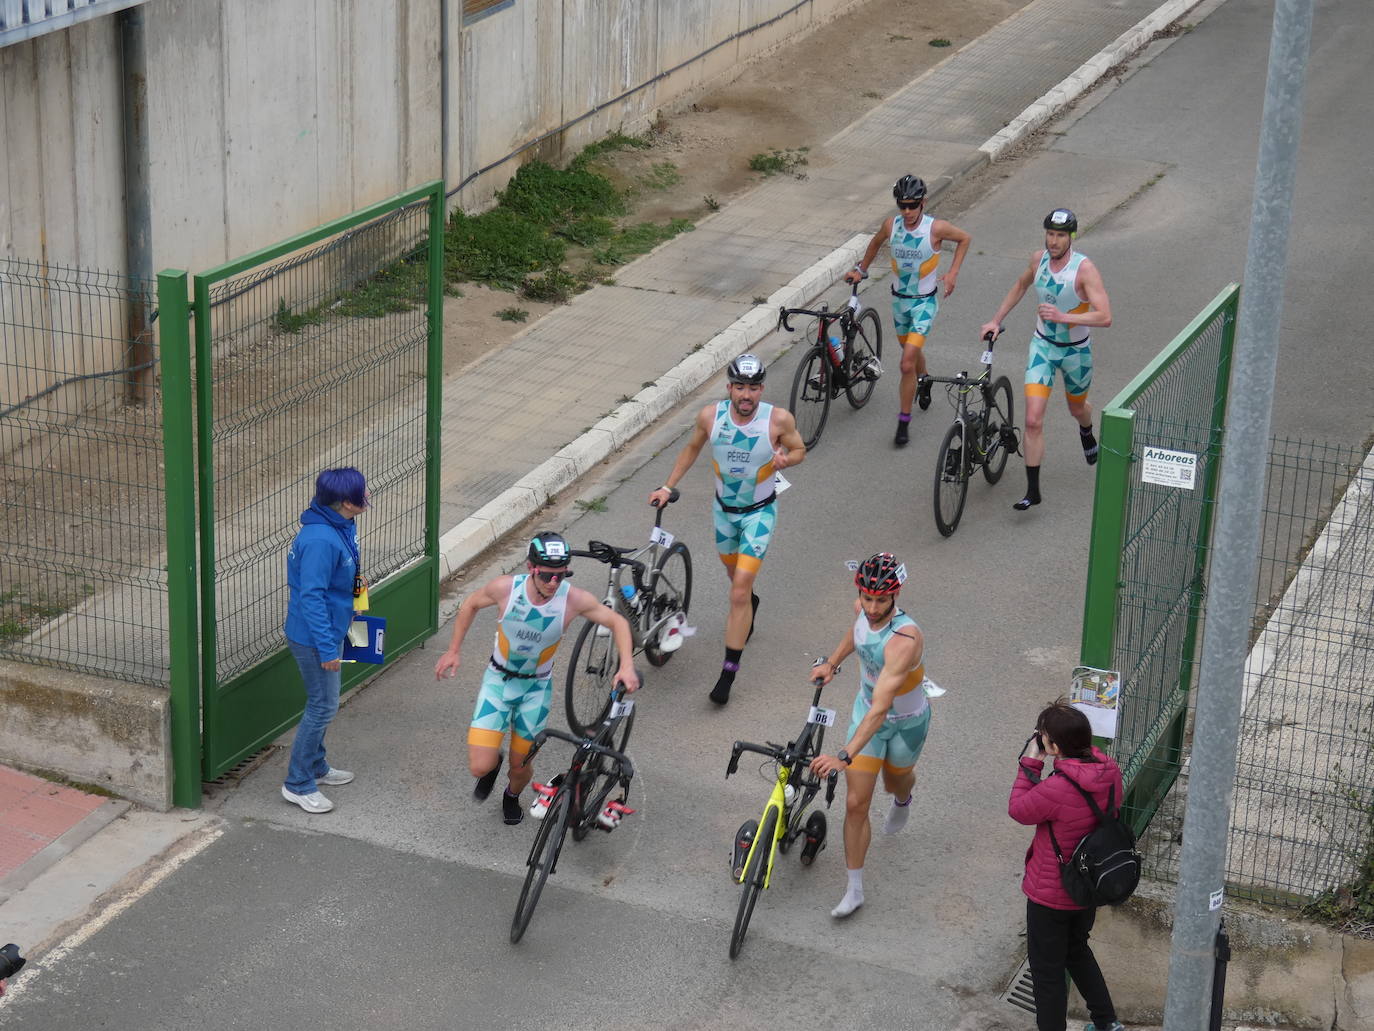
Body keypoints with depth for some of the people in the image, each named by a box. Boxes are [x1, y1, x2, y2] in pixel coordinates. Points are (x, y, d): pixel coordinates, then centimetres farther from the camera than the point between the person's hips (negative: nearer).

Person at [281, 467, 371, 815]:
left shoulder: (340, 528, 1)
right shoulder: (320, 541, -30)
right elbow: (311, 597, -28)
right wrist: (327, 647, -25)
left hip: (330, 629, 10)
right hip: (313, 638, -10)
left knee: (323, 702, 22)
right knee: (323, 706, 0)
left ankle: (316, 767, 39)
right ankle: (298, 784, 12)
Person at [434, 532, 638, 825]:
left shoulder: (574, 599, -24)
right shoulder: (505, 588, -24)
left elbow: (617, 622, -9)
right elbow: (471, 604, -2)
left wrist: (626, 666, -22)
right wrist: (454, 650, 3)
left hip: (537, 687, 0)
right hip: (499, 679, 0)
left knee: (520, 766, 9)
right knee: (480, 766, -10)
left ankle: (512, 796, 48)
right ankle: (493, 765, 30)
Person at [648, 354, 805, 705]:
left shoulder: (778, 419, -22)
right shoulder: (710, 416, -15)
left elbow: (799, 449, -2)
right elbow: (693, 448, 5)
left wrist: (786, 459, -25)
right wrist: (667, 487, 2)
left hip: (760, 511, -4)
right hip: (724, 508, 4)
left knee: (739, 591, -12)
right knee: (735, 576, 25)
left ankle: (728, 673, -6)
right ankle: (750, 604, 62)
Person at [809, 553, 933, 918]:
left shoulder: (905, 639, -41)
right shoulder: (862, 609, -20)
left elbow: (880, 709, -45)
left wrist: (845, 756, -51)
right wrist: (831, 662, 12)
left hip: (906, 723, -4)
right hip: (866, 709, 4)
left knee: (895, 782, 26)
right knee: (856, 803, -1)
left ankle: (902, 799, 66)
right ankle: (854, 889, 9)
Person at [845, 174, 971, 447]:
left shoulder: (936, 228, -19)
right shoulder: (891, 225, -9)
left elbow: (965, 239, 0)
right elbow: (876, 242, 15)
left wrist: (953, 272, -5)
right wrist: (861, 269, 17)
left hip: (925, 301, -4)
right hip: (899, 299, 4)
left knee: (907, 363, -15)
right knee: (912, 350, 25)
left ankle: (904, 421, -4)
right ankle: (924, 382, 57)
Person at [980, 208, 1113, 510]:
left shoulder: (1084, 268, -23)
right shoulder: (1039, 259, -8)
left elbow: (1105, 317, -29)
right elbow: (1020, 286, 16)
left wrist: (1062, 316, -38)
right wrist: (996, 321, 12)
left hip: (1076, 350, -2)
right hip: (1042, 346, 2)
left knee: (1077, 408, 24)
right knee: (1033, 420, -11)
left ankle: (1087, 432, 63)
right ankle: (1032, 490, -5)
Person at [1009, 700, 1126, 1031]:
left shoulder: (1056, 790, -35)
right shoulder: (1109, 772, -14)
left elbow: (1018, 810, -16)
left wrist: (1031, 762, -13)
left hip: (1051, 897, -8)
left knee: (1047, 970, 12)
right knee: (1077, 950, 31)